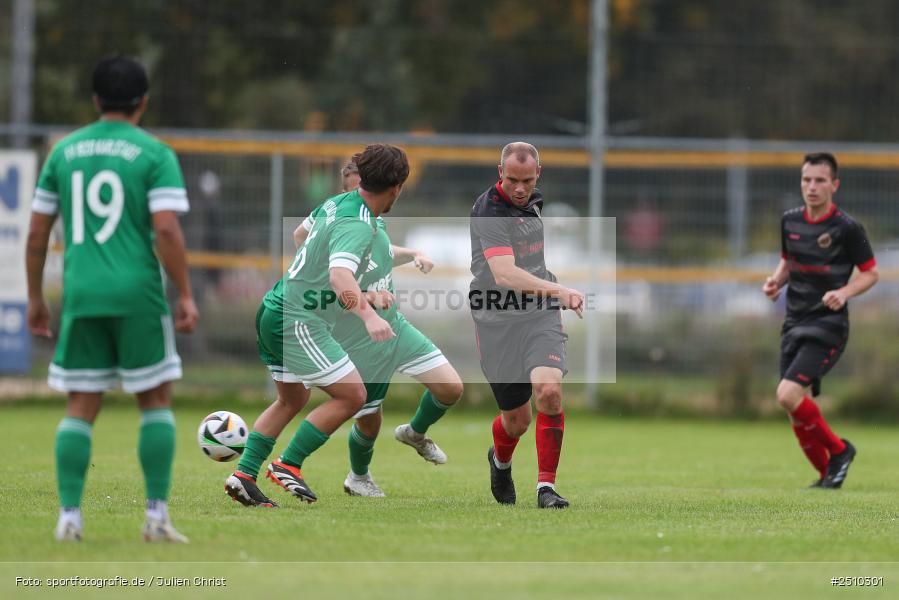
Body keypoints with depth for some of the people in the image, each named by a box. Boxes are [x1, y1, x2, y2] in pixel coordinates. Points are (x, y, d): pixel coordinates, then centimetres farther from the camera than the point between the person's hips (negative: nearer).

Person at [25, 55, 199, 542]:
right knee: (155, 400, 9)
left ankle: (69, 515, -1)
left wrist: (35, 298, 18)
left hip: (80, 295, 3)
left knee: (80, 408, 8)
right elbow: (166, 230, -12)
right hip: (138, 293, -3)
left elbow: (36, 232, 10)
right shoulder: (155, 155, -2)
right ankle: (157, 514, 4)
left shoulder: (64, 152, 10)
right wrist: (186, 296, -6)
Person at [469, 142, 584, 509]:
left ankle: (546, 486, -12)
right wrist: (558, 290, -48)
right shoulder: (490, 212, -20)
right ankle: (500, 462, 39)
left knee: (549, 390, -21)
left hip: (539, 315, 5)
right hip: (498, 322, -5)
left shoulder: (532, 200, 5)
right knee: (516, 419, 3)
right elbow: (504, 275, -36)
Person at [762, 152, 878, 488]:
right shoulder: (790, 221, 6)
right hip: (794, 322, 6)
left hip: (828, 325, -6)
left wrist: (844, 293, -21)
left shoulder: (846, 228, -11)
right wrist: (776, 281, 1)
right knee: (798, 410, 3)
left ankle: (838, 450, -2)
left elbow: (870, 273, -3)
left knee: (788, 395, -21)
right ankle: (827, 474, 20)